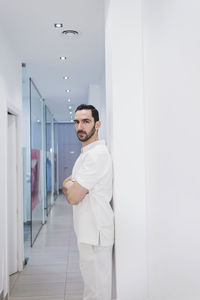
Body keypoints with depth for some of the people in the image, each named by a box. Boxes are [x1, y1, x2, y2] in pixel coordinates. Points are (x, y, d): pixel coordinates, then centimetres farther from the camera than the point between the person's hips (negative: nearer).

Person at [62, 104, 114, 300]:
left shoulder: (97, 154, -20)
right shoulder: (86, 153, 15)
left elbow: (73, 197, -22)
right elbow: (68, 184, 17)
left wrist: (68, 185, -1)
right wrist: (72, 185, -6)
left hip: (95, 233, -10)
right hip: (87, 231, 10)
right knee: (91, 280, 22)